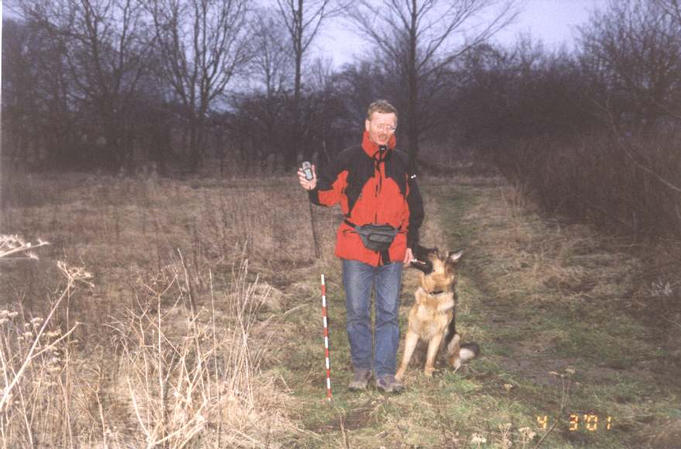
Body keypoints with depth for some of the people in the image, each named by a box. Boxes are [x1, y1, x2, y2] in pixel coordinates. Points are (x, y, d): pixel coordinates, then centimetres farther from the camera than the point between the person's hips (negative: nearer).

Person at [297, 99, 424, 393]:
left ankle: (385, 372, 13)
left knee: (389, 314, 5)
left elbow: (413, 206, 16)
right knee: (357, 313, 4)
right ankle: (361, 368, 19)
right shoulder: (349, 160, -1)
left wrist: (410, 242, 12)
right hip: (356, 250, -2)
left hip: (392, 252, 3)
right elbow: (328, 193, -3)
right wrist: (313, 188, -26)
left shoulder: (401, 164, 9)